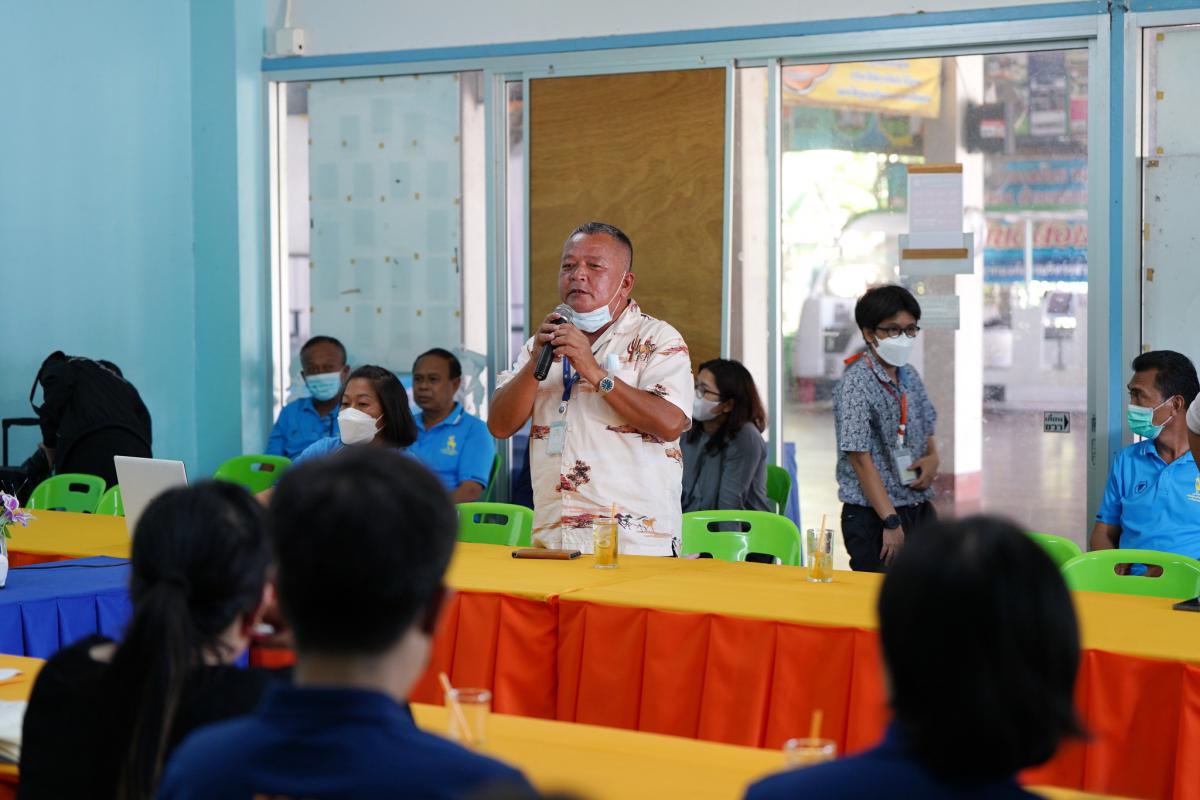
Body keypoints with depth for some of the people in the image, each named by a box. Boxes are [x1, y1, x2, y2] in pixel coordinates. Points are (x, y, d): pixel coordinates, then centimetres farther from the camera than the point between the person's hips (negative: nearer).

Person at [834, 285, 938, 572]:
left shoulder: (910, 377, 9)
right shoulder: (857, 384, -14)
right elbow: (861, 459, -17)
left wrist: (932, 457, 0)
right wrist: (891, 522, -20)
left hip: (919, 510, 7)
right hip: (873, 517, -7)